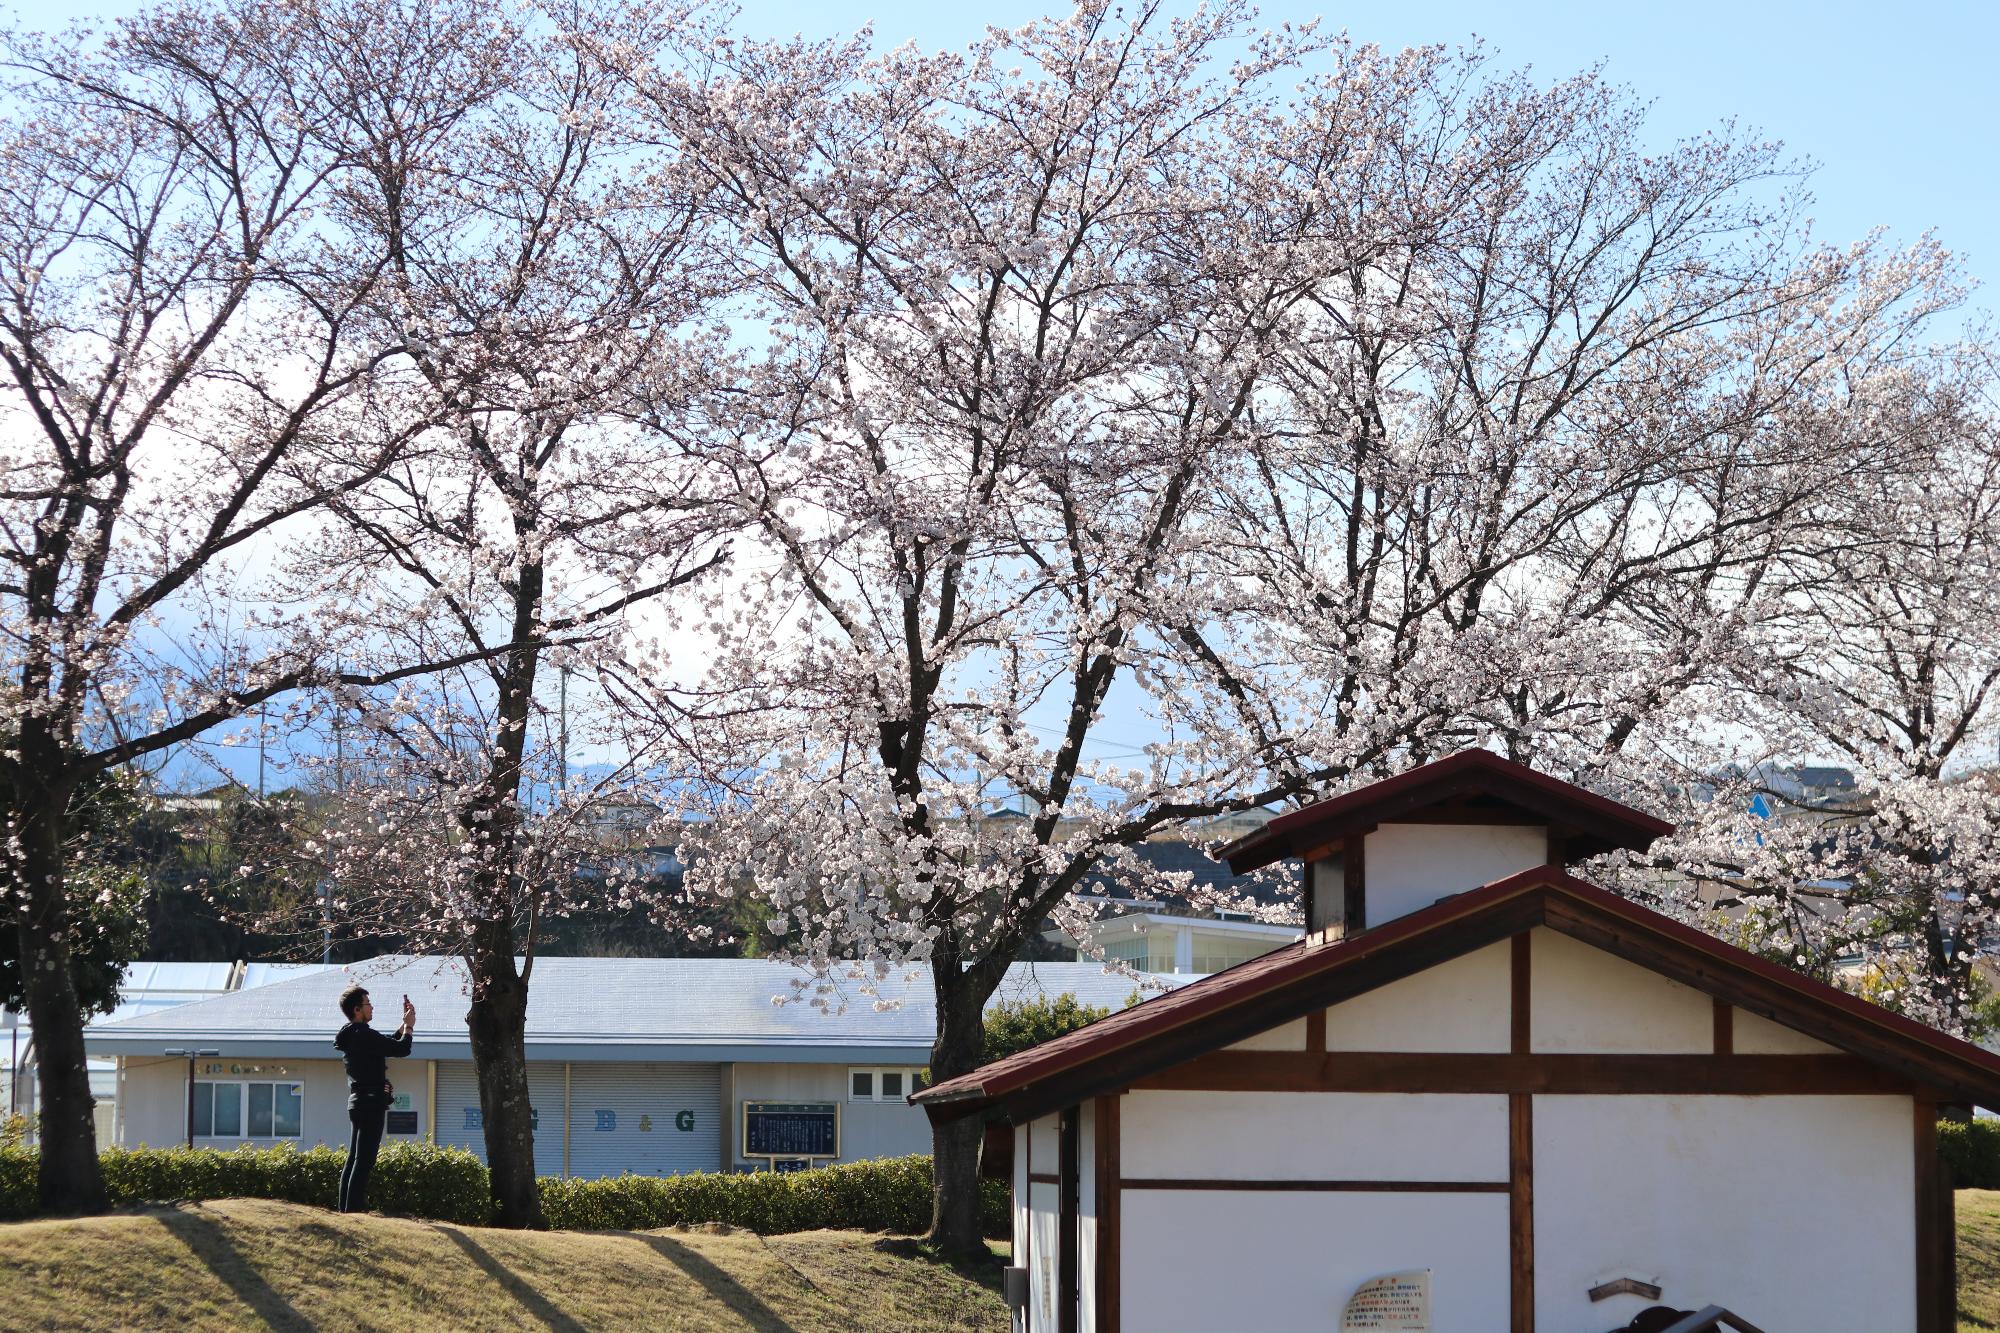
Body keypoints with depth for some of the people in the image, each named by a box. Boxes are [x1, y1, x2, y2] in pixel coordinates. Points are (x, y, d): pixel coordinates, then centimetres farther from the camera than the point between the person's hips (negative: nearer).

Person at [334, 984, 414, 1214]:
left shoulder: (352, 1035, 14)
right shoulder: (363, 1035, -17)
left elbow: (389, 1044, 25)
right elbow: (401, 1049, -16)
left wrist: (404, 1024, 20)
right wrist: (409, 1025, 0)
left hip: (358, 1103, 10)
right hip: (371, 1104, -10)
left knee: (353, 1160, 12)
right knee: (363, 1161, -11)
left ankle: (346, 1209, 13)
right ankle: (354, 1210, -14)